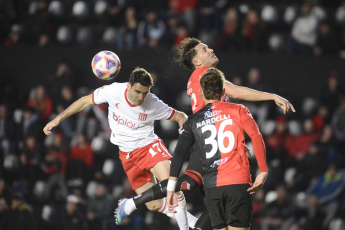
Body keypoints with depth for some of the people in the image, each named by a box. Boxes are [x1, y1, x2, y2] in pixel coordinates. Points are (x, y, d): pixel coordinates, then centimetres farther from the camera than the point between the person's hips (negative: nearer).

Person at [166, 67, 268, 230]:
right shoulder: (238, 110, 7)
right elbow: (256, 137, -7)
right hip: (238, 183, -2)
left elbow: (178, 154, 4)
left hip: (212, 186, 2)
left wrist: (170, 189, 5)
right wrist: (263, 172, -5)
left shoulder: (193, 121, 12)